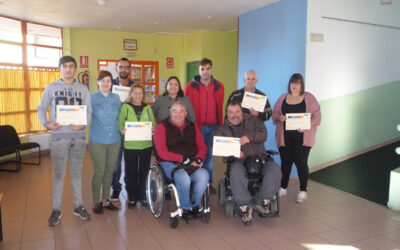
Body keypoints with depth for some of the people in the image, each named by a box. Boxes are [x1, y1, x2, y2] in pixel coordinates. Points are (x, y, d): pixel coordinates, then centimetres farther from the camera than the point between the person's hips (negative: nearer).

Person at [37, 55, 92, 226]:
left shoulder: (83, 89, 8)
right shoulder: (51, 87, 5)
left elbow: (88, 111, 5)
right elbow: (41, 108, 6)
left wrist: (83, 124, -14)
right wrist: (46, 123, -13)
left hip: (78, 136, 2)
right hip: (58, 136, -1)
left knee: (77, 173, 11)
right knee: (58, 174, 4)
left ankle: (78, 206, 23)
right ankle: (56, 210, 15)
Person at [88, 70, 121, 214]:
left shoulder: (116, 98, 10)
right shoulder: (92, 98, -1)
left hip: (114, 140, 4)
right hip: (97, 141, -4)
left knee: (109, 170, 10)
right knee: (99, 171, -2)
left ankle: (105, 199, 25)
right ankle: (96, 202, 14)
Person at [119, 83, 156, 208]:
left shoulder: (147, 108, 10)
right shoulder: (125, 107, 3)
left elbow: (153, 123, 12)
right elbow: (120, 122, -2)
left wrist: (152, 128, -9)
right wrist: (122, 129, -22)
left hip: (146, 144, 2)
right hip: (130, 145, -2)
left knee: (144, 171, 9)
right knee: (131, 172, 4)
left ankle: (143, 197, 22)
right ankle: (132, 197, 18)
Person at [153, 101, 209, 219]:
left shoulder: (192, 127, 17)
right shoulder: (162, 127, 4)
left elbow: (202, 147, 16)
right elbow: (162, 152, -6)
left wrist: (198, 159, -7)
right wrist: (183, 159, -13)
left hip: (192, 163, 4)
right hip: (170, 164, -3)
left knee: (204, 175, -28)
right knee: (183, 178, -34)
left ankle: (196, 204, -6)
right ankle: (187, 208, -9)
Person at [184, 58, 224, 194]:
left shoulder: (219, 87, 7)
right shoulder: (191, 87, -1)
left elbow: (220, 108, 11)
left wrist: (220, 125, 6)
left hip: (213, 126, 3)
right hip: (197, 126, -3)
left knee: (210, 155, 11)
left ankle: (209, 182, 22)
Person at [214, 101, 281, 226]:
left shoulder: (253, 120, 17)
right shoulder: (222, 129, 16)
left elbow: (263, 134, 0)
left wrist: (250, 137, -21)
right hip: (238, 160, -1)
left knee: (275, 169, -27)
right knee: (236, 173, -36)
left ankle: (263, 200, -21)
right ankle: (244, 206, -31)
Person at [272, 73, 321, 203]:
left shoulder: (309, 98, 3)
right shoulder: (283, 98, 12)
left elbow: (317, 116, -2)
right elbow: (274, 113, 13)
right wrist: (279, 117, -10)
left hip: (302, 137, -2)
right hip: (285, 137, 3)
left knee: (301, 163, -3)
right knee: (285, 162, 7)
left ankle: (303, 191, 10)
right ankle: (283, 188, 22)